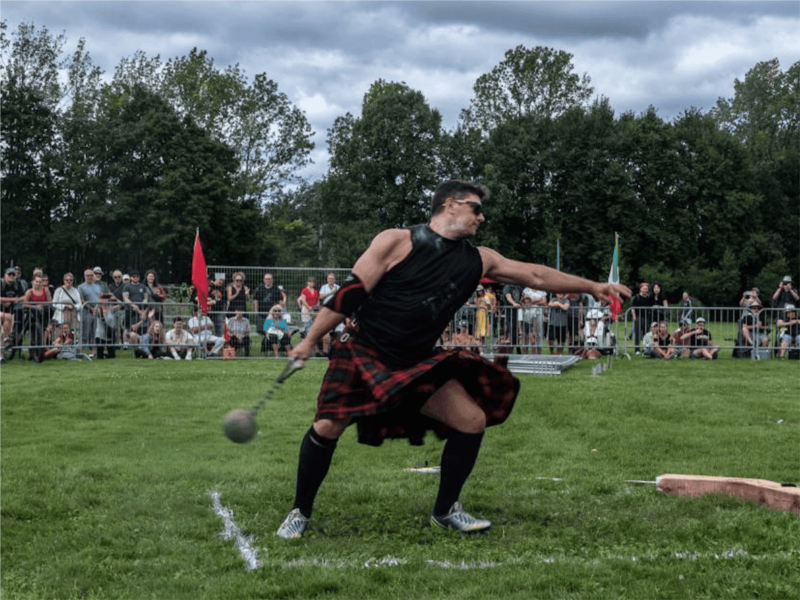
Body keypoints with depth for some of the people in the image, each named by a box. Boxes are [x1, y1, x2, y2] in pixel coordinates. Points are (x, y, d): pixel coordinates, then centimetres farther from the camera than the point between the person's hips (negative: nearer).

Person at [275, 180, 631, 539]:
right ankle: (300, 513, 6)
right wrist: (310, 341, -9)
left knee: (473, 419, -3)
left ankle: (445, 511, 14)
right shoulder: (397, 242, -12)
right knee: (327, 427, -17)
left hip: (418, 364, 5)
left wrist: (593, 287, 11)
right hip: (363, 354, -5)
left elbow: (535, 275, 11)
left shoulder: (477, 261, 4)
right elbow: (350, 294, -10)